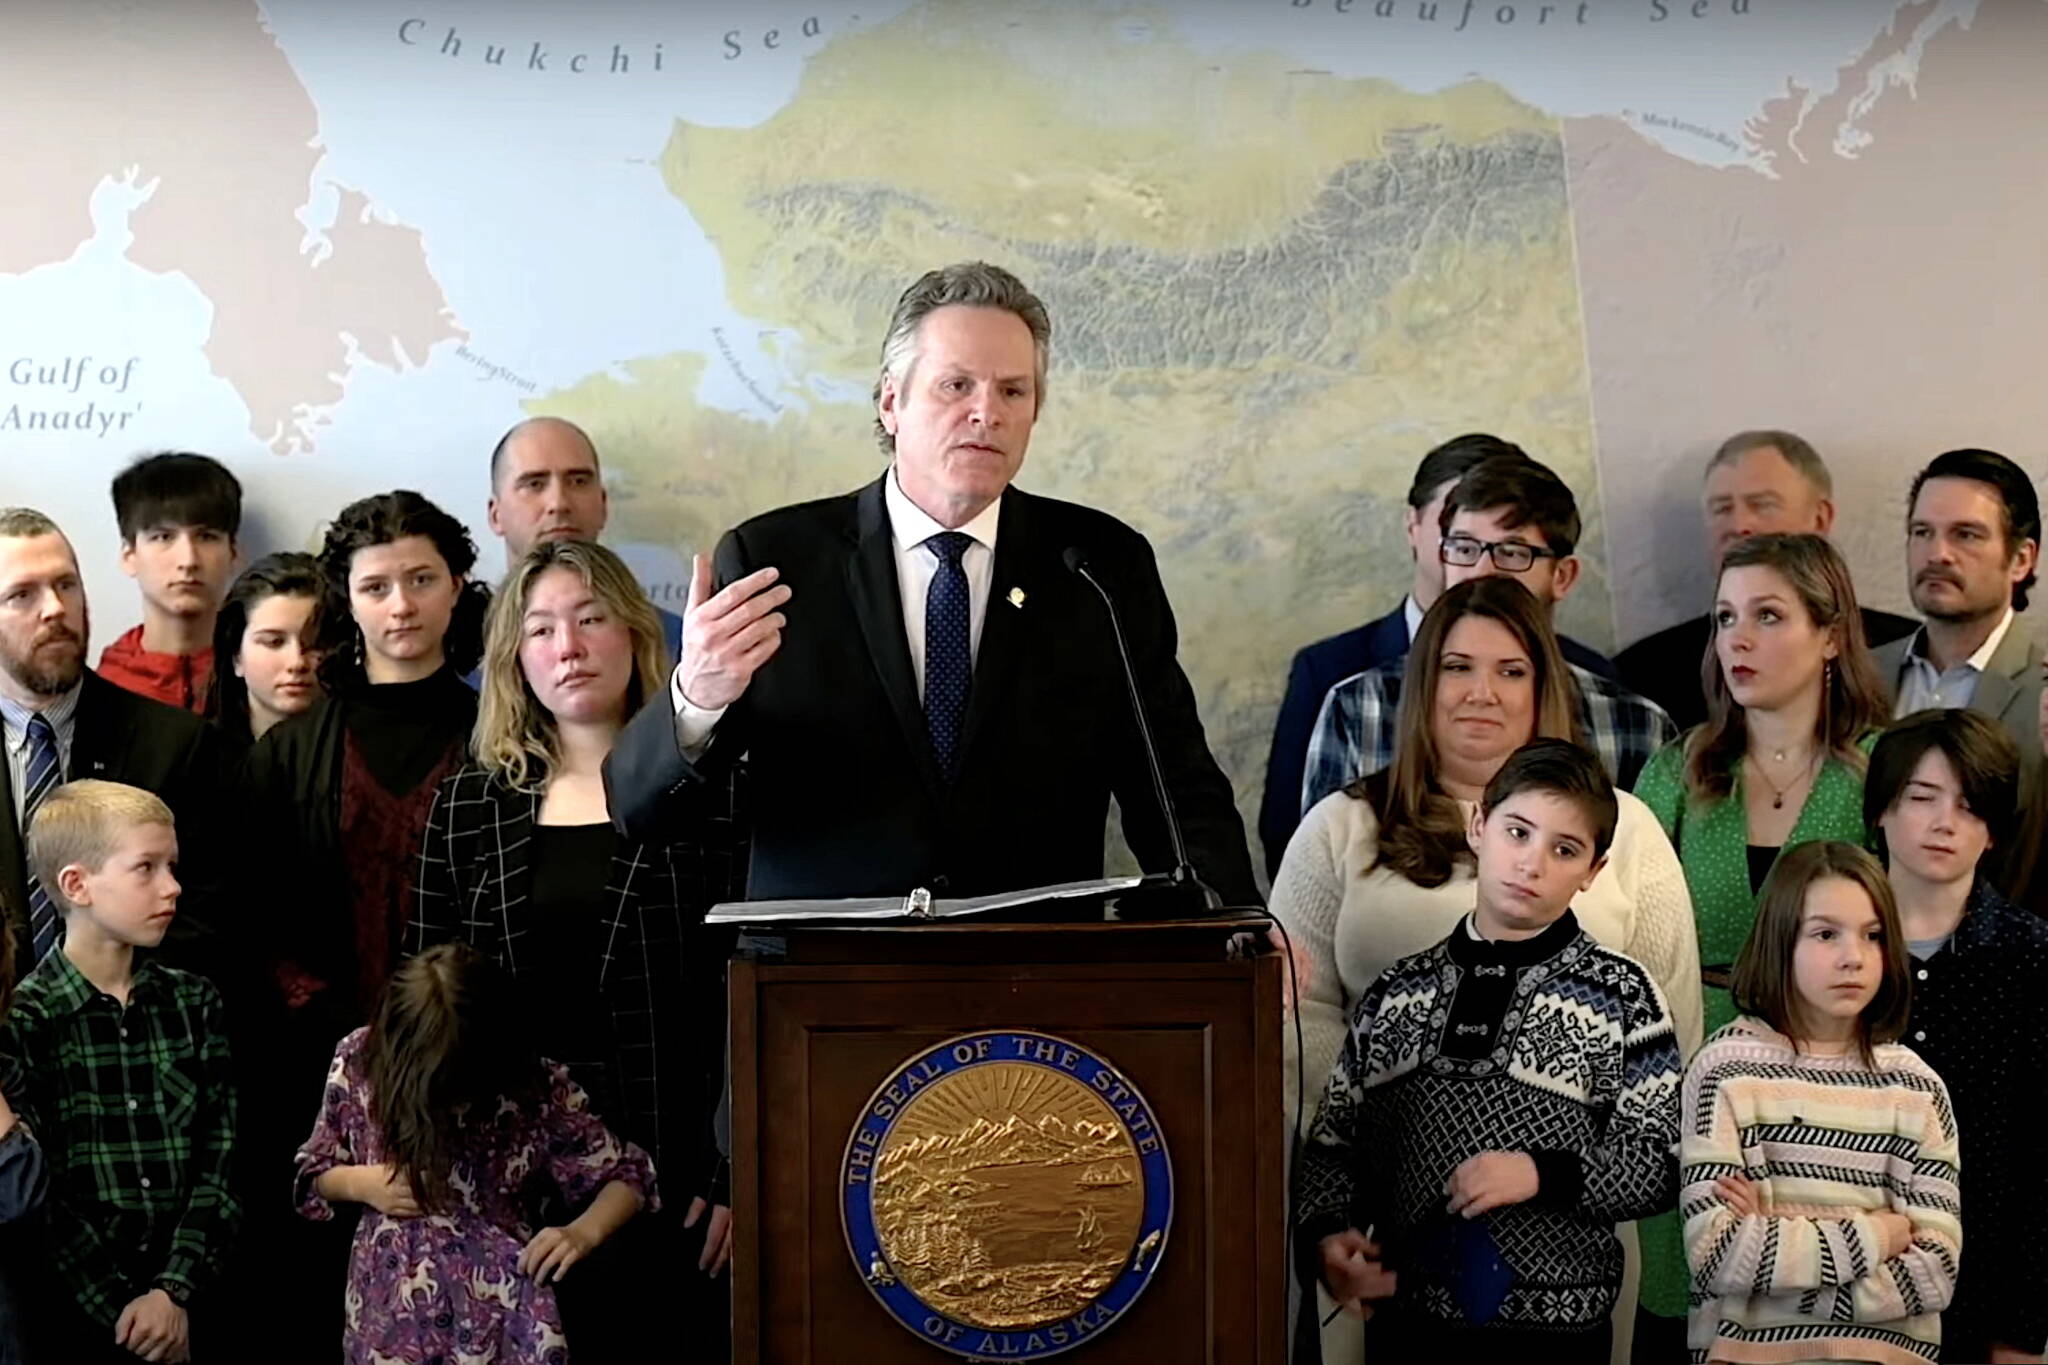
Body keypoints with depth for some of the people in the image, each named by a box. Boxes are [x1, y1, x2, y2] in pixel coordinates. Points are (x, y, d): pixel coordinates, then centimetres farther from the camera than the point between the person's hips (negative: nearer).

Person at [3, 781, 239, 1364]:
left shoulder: (194, 1003, 4)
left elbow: (219, 1162, -1)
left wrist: (176, 1291, -12)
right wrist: (120, 1308, -14)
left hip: (187, 1304, 3)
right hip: (71, 1316, -3)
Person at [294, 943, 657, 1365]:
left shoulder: (539, 1088, -12)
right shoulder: (359, 1063, -7)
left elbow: (628, 1174, -1)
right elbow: (313, 1173, 9)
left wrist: (584, 1232, -19)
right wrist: (362, 1183, -12)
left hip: (502, 1311, -2)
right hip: (390, 1308, 2)